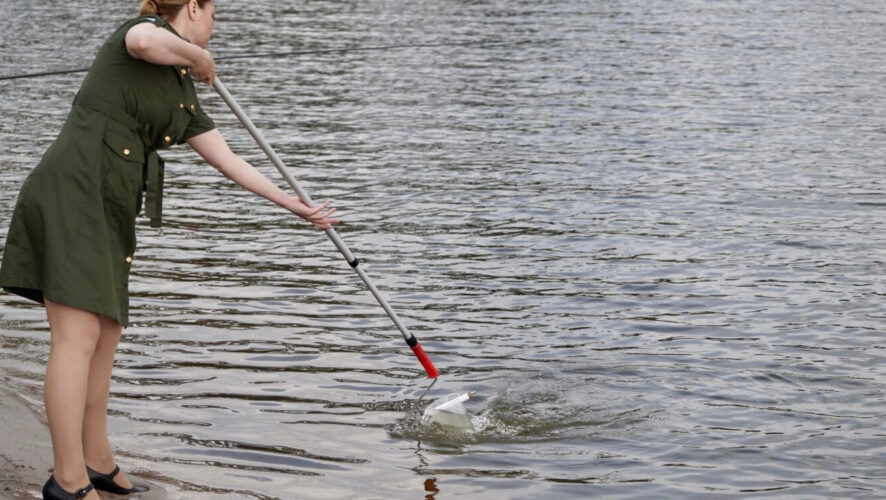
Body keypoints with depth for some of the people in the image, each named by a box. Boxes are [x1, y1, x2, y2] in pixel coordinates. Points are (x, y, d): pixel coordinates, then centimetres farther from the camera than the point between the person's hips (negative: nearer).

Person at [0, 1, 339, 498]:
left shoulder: (184, 93, 21)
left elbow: (229, 160, 24)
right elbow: (143, 43, -29)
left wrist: (295, 205, 25)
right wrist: (200, 58, -10)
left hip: (109, 210, 10)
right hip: (70, 195, -10)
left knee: (108, 333, 14)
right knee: (79, 336, -11)